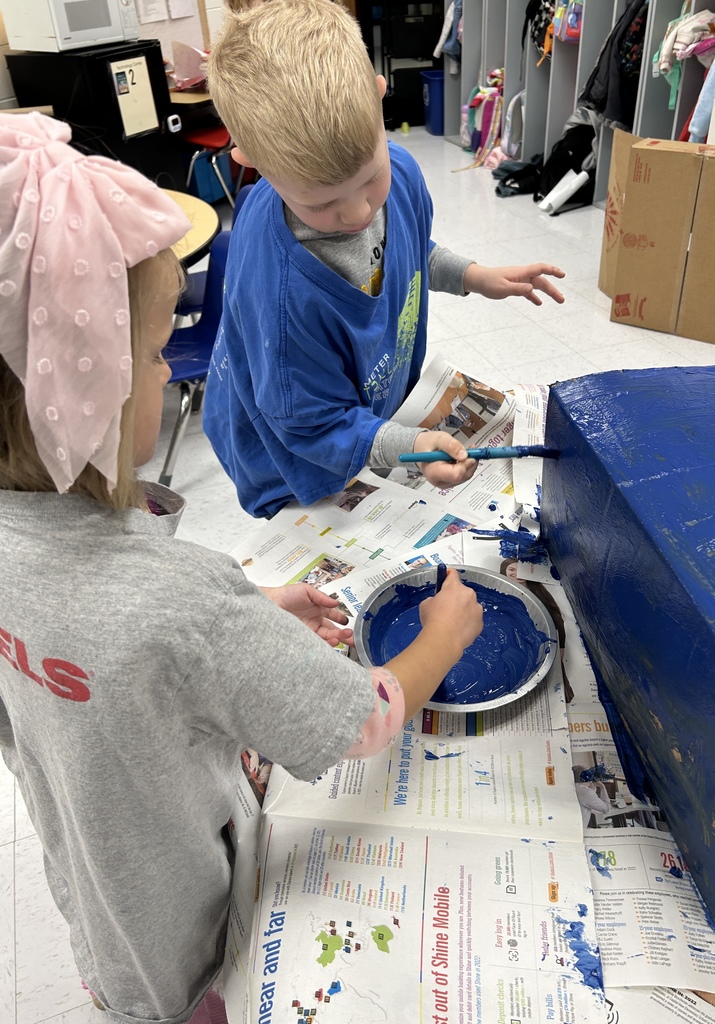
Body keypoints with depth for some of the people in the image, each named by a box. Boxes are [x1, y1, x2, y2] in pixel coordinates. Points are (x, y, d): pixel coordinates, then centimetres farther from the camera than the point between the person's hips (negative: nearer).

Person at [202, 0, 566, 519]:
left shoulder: (399, 170, -20)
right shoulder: (282, 293, -43)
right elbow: (314, 425, -28)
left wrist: (473, 276, -7)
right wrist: (409, 447, -39)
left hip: (380, 408, 6)